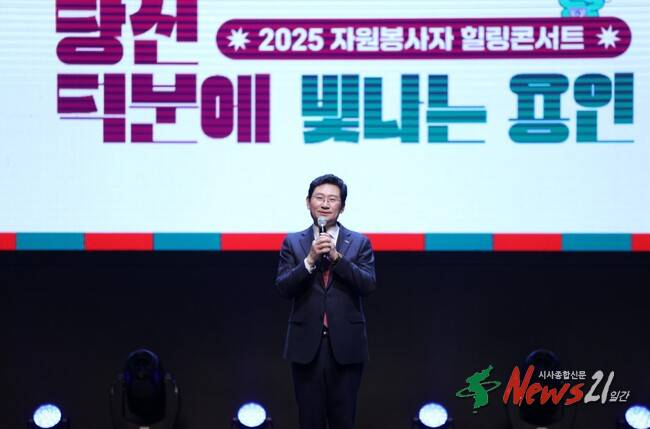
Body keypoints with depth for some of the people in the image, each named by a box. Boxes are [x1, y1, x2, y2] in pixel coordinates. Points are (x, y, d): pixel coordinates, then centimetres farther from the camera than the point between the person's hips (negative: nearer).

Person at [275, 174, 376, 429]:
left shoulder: (359, 243, 5)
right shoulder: (293, 243, 7)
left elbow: (368, 285, -7)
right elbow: (283, 288, -3)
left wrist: (336, 257, -17)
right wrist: (310, 259, -17)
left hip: (345, 345, 0)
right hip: (306, 344, 0)